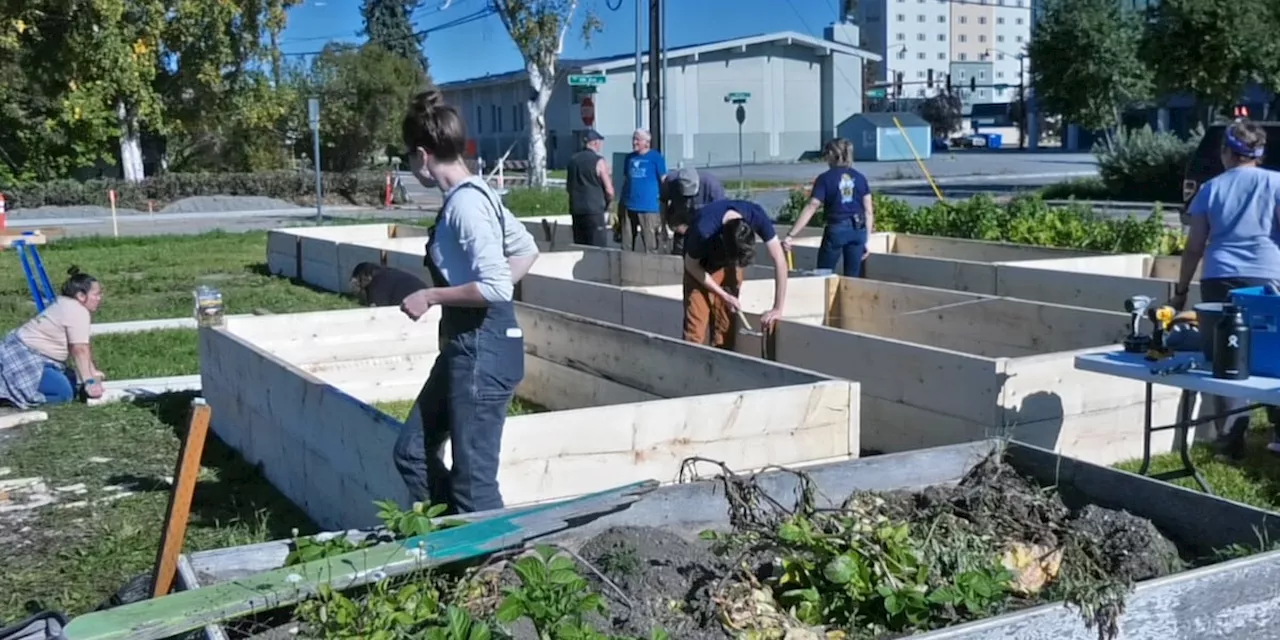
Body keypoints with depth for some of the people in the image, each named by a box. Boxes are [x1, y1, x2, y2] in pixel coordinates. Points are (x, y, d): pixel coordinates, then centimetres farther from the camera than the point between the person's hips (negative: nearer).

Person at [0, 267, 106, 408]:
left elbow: (82, 347, 16)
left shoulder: (66, 305, 14)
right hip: (23, 356, -11)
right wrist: (89, 383, -22)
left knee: (70, 382, 13)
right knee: (63, 393, -18)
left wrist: (93, 372, 16)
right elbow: (80, 350, -21)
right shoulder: (78, 312, -18)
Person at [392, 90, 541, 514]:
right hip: (465, 346, 11)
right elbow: (526, 249, 20)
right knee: (413, 452, 16)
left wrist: (430, 297, -15)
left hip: (483, 351, -11)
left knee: (474, 482, -2)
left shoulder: (465, 204, -19)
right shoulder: (473, 195, 11)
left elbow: (496, 287, -26)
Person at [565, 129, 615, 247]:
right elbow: (609, 190, -9)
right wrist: (608, 202, 10)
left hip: (576, 210, 6)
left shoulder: (572, 159, 9)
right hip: (594, 210, -6)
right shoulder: (599, 161, -9)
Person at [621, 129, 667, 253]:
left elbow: (664, 181, 0)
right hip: (629, 206, 5)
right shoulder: (629, 157, 14)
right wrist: (621, 201, 17)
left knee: (650, 245, -3)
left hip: (649, 207, -5)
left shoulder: (656, 157, -1)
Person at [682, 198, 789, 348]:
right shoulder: (703, 230, -40)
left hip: (729, 265, 3)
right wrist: (724, 296, -20)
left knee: (726, 323, 2)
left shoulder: (756, 216, -33)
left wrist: (778, 308, -28)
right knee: (696, 323, -11)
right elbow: (691, 265, -20)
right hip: (700, 266, -3)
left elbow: (780, 260, -26)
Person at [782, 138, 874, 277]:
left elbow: (811, 208, -13)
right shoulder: (860, 177, 7)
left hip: (836, 229, -4)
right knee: (852, 277, 10)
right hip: (858, 230, 4)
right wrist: (867, 240, 13)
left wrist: (790, 235, -15)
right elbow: (869, 211, 6)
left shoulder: (825, 178, -5)